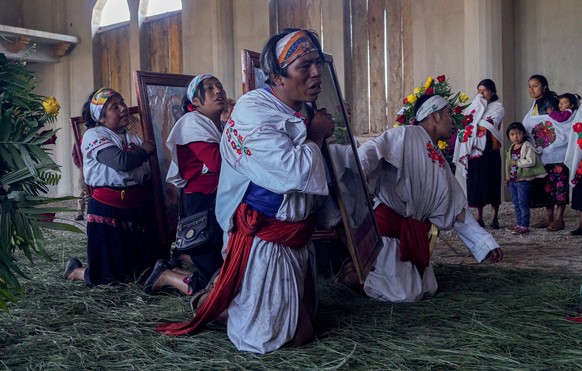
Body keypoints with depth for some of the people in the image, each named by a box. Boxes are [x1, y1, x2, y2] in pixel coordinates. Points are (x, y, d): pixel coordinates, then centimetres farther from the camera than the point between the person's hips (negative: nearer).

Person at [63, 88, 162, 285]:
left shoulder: (133, 138, 15)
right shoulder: (94, 136, -8)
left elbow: (147, 173, 15)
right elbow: (122, 161, -24)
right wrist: (144, 151, -7)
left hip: (137, 208, 7)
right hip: (109, 208, -7)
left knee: (146, 269, 13)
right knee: (108, 277, 2)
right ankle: (76, 270, 29)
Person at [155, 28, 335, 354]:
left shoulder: (304, 111, 5)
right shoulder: (253, 112, -20)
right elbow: (296, 171, -30)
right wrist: (317, 135, -14)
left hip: (299, 235, 9)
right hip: (264, 238, -8)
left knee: (301, 332, 20)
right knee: (263, 338, 3)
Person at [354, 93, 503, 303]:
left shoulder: (439, 162, 14)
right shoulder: (405, 135, -9)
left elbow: (457, 209, 16)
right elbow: (368, 153, -24)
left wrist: (486, 243, 13)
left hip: (414, 234, 8)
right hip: (386, 225, -8)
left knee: (428, 290, 11)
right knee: (405, 294, -9)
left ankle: (371, 269, 22)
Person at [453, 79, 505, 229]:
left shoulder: (498, 108, 3)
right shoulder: (475, 106, 20)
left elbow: (487, 126, -11)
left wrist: (472, 125, -2)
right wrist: (478, 125, -7)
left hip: (489, 149, -4)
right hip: (474, 149, 4)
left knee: (490, 182, -5)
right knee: (475, 182, 1)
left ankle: (495, 217, 2)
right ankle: (479, 217, 7)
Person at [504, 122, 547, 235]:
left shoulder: (527, 147, -11)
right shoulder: (511, 148, 15)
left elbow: (531, 161, -23)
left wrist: (517, 162, -19)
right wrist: (507, 177, 21)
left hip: (523, 180, -8)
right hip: (512, 181, 8)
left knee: (523, 203, -5)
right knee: (516, 203, 13)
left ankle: (524, 225, -1)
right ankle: (518, 224, 21)